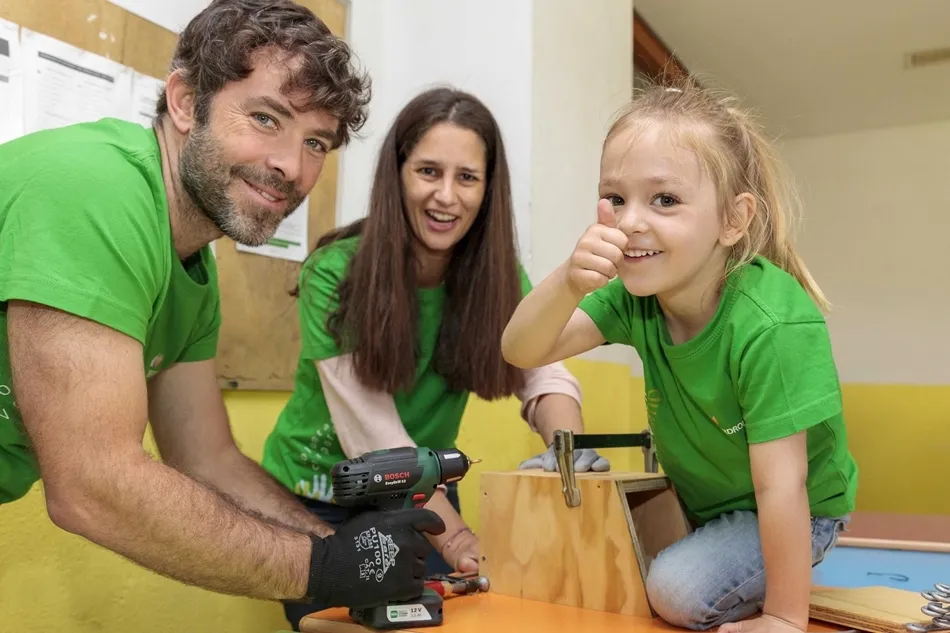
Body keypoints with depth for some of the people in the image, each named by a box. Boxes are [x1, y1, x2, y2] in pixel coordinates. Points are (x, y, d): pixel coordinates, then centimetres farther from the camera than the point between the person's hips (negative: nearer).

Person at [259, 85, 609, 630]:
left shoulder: (495, 275, -8)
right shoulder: (335, 273, -22)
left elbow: (541, 374, -21)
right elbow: (373, 434, -26)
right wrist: (456, 539, -33)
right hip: (320, 497, -3)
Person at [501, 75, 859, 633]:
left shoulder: (768, 326, -36)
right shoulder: (635, 294, -18)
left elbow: (780, 487, -31)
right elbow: (522, 352, -21)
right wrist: (569, 283, -41)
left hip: (796, 516, -6)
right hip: (703, 501, 7)